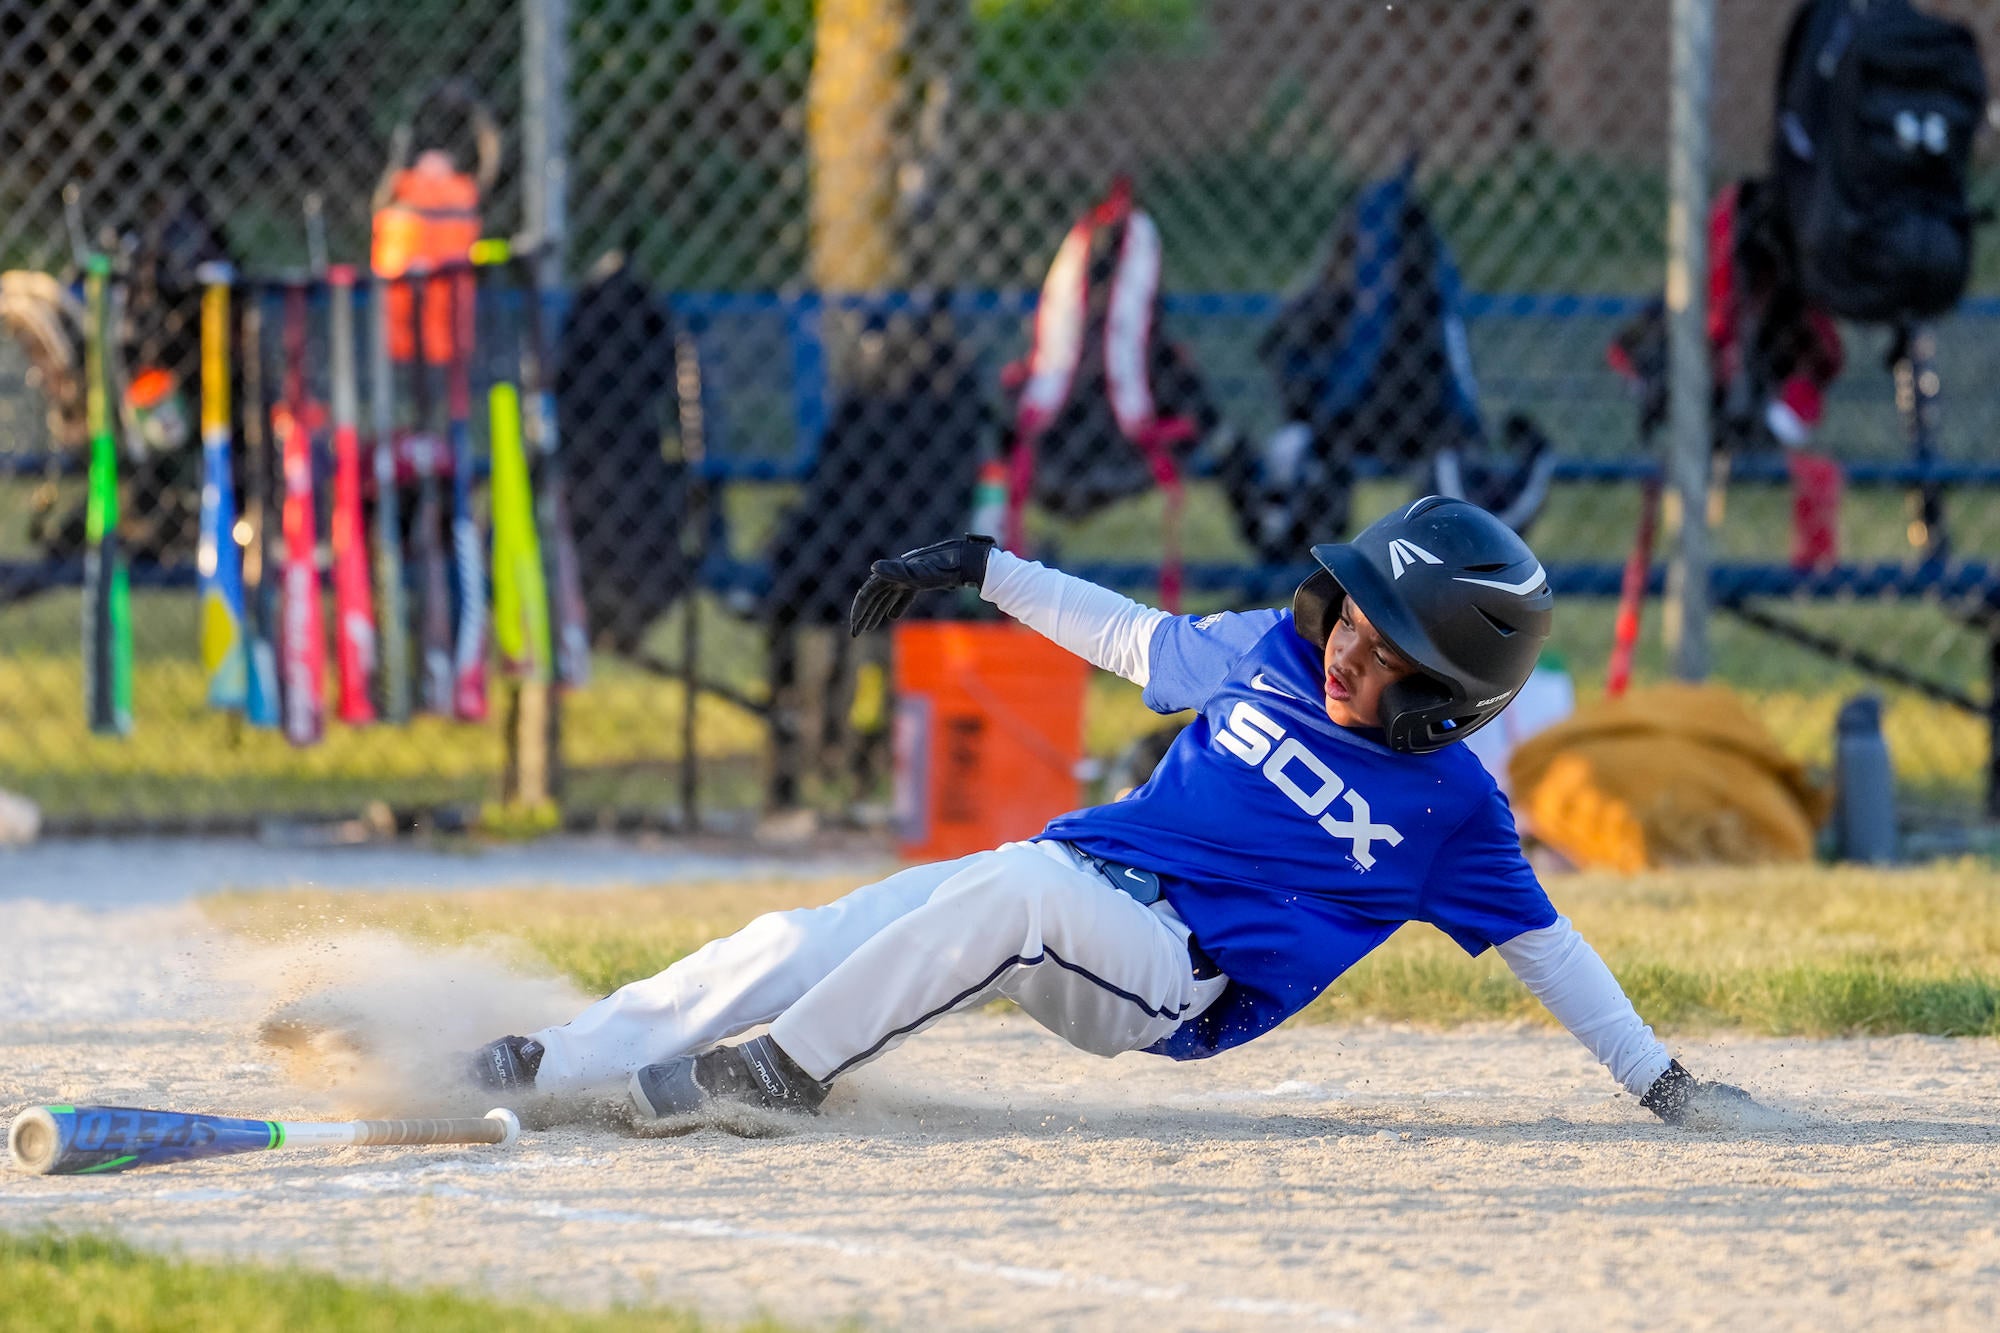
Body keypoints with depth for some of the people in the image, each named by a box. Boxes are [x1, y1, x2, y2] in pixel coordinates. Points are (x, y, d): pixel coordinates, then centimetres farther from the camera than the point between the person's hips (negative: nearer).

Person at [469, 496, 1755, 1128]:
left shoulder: (1452, 809, -4)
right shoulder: (1268, 653, 9)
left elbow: (1543, 944, 3)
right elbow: (1142, 639, 24)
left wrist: (1661, 1080, 2)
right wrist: (981, 568, 23)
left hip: (1172, 976, -6)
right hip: (1070, 885, 6)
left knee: (1013, 890, -38)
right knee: (802, 945, -13)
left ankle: (780, 1072, -32)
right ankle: (545, 1067, -16)